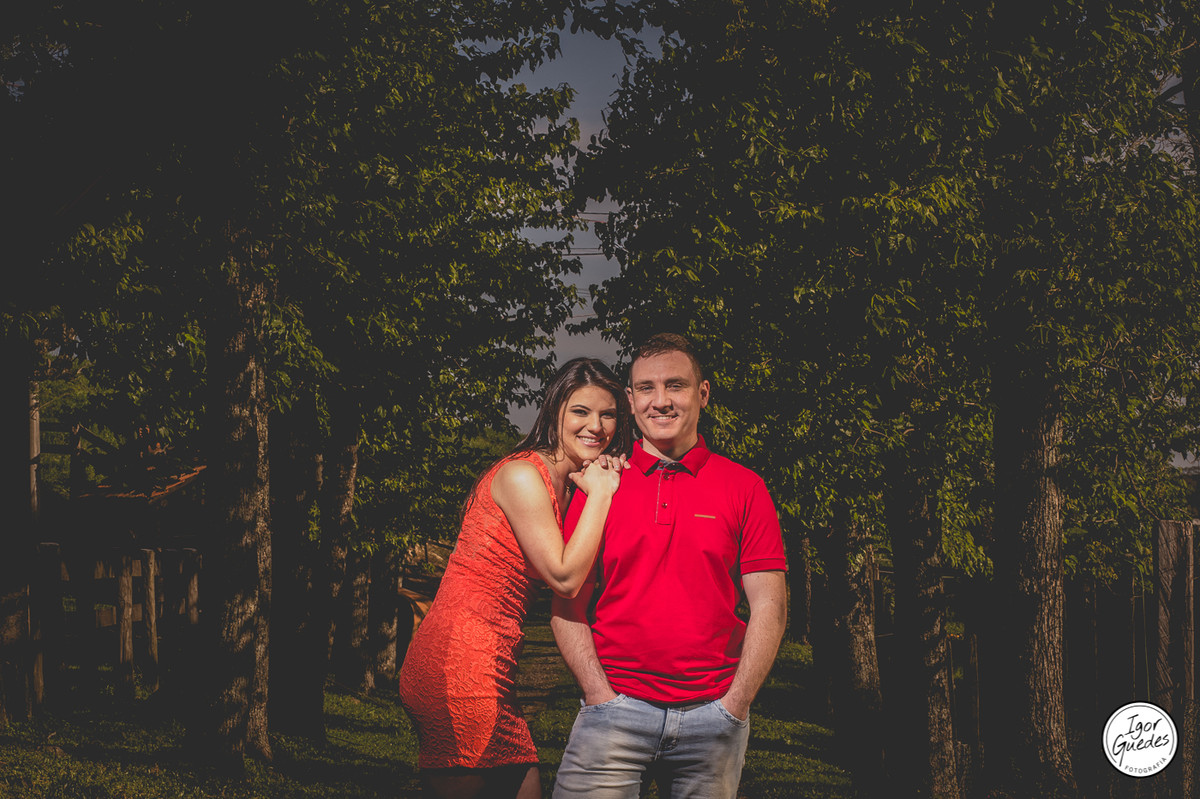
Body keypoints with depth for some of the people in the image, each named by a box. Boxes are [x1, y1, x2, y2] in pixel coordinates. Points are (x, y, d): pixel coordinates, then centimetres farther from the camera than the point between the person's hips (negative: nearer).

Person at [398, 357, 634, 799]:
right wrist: (600, 493, -7)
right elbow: (565, 577, -14)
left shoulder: (564, 483, 19)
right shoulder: (523, 475, -11)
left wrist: (606, 487, 4)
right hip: (459, 667, -10)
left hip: (489, 671, 10)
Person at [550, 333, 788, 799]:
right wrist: (599, 695, -4)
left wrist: (733, 707, -4)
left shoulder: (743, 488, 6)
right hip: (617, 705, 0)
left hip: (714, 713, 0)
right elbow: (566, 607, 6)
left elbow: (769, 607, 3)